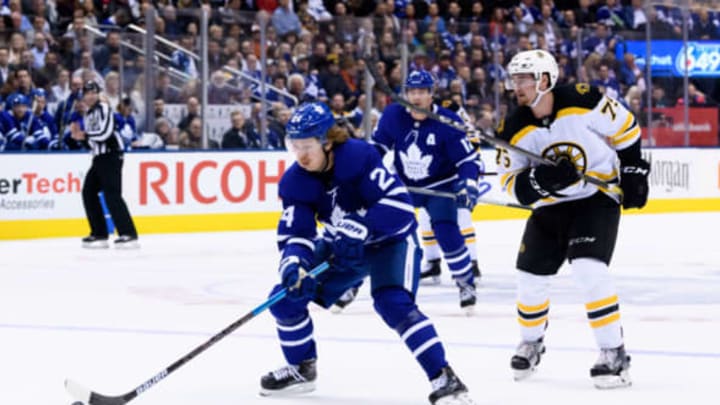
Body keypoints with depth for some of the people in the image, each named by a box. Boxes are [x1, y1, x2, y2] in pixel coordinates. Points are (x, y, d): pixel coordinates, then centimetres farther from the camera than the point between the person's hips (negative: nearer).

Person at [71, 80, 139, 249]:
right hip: (99, 157, 10)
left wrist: (86, 135, -14)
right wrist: (79, 135, 5)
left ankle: (129, 234, -21)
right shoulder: (88, 114, 19)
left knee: (111, 194, -17)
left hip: (112, 155, -10)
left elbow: (105, 132, -21)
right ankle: (99, 234, 12)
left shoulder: (103, 108, -9)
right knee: (88, 192, 7)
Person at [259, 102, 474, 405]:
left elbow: (399, 204, -33)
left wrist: (359, 227, -42)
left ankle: (443, 378, -27)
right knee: (286, 297, -2)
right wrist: (293, 263, -37)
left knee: (394, 304, -30)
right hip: (339, 246, 6)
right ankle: (301, 369, 22)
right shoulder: (295, 182, -14)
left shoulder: (359, 156, -30)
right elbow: (294, 233, -16)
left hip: (390, 240, -6)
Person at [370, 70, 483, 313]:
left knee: (446, 231, -22)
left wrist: (468, 184, -31)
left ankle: (466, 282, -3)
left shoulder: (447, 122, -21)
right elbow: (377, 145, 4)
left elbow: (468, 158, -16)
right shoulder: (393, 116, -13)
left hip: (439, 187, -3)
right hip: (403, 186, 3)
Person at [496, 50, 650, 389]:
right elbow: (513, 186, -9)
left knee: (588, 269, -23)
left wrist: (633, 171, -2)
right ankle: (531, 342, 34)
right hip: (550, 207, 5)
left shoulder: (582, 101, -19)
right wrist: (540, 179, -29)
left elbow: (624, 127, -3)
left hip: (598, 198, -5)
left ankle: (614, 353, -15)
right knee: (530, 277, 6)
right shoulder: (514, 130, -10)